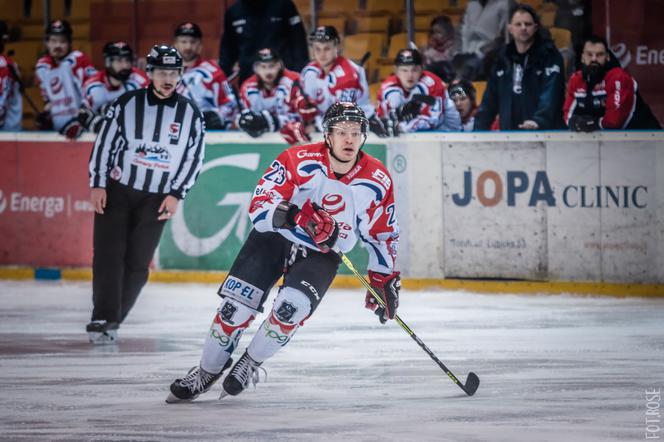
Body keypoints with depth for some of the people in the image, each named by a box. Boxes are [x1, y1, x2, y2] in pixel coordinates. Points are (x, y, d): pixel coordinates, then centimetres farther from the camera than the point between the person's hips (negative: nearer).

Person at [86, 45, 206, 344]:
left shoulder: (190, 113, 0)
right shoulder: (127, 104, -3)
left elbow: (194, 156, 3)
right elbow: (104, 142, 0)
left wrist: (176, 194, -4)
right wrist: (97, 184, -5)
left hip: (157, 199, 1)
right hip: (116, 191, -1)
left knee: (137, 263, -1)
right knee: (109, 254, -10)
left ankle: (112, 320, 7)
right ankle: (102, 318, -11)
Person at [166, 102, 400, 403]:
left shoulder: (377, 180, -12)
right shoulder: (299, 160, -21)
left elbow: (383, 234, 3)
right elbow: (259, 205, -23)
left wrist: (384, 280, 3)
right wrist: (281, 214, -44)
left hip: (321, 254, 1)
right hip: (274, 238, -1)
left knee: (292, 307, -22)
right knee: (236, 305, -7)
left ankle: (250, 364, 2)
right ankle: (207, 372, 13)